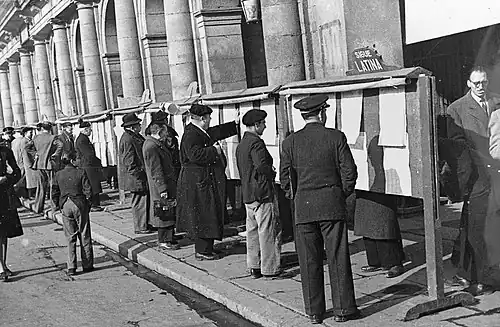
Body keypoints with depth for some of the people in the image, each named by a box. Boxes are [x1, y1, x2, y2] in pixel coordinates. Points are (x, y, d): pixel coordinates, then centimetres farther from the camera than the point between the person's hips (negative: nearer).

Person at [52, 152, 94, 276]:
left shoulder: (58, 175, 1)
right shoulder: (81, 172, -8)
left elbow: (55, 194, 5)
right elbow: (88, 191, -8)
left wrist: (60, 206, 15)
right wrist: (87, 203, 6)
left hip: (65, 206, 3)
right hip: (80, 205, -2)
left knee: (70, 238, 8)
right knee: (84, 236, 8)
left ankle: (71, 267, 3)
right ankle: (87, 265, 13)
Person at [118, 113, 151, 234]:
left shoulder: (135, 136, 14)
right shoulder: (128, 140, -19)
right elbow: (129, 163, -21)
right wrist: (139, 176, -19)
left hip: (141, 177, 10)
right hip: (136, 178, -10)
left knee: (145, 200, 16)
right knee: (140, 201, -2)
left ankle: (145, 223, 26)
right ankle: (140, 227, 6)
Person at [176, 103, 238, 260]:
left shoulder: (202, 132, 13)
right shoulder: (191, 134, -18)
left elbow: (217, 132, 28)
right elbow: (195, 155, -30)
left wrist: (235, 125, 31)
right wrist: (214, 150, -20)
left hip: (205, 180, 11)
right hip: (197, 182, -11)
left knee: (208, 216, 15)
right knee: (203, 216, -5)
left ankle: (203, 248, 23)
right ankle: (202, 251, 2)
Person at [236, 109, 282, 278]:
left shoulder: (241, 145, 15)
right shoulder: (256, 142, -14)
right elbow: (262, 166, -27)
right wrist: (272, 174, -8)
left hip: (247, 193, 9)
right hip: (263, 193, -9)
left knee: (252, 231, 13)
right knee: (268, 231, -1)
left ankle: (254, 266, 18)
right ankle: (269, 267, 4)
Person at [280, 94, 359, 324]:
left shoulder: (290, 142, 1)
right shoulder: (336, 137, -3)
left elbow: (285, 178, 1)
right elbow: (349, 171, -4)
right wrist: (343, 194, 11)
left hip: (303, 207, 2)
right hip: (332, 205, -1)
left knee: (309, 262, 7)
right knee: (338, 258, 5)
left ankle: (314, 312, 14)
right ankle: (343, 309, 11)